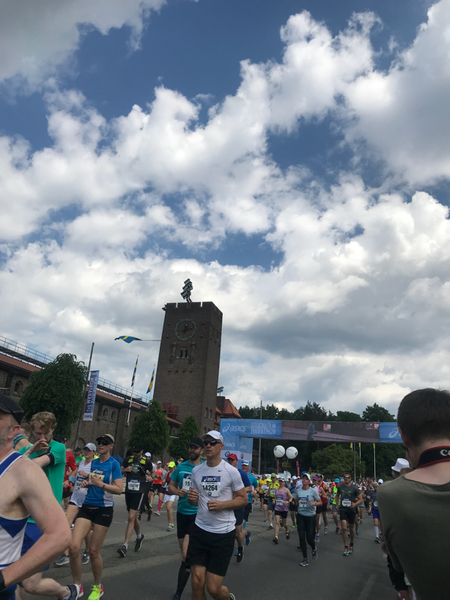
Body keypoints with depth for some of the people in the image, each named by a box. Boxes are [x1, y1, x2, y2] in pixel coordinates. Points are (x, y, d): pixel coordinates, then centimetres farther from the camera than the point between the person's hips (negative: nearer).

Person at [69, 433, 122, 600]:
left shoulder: (114, 464, -10)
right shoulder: (94, 462, 8)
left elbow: (119, 489, -15)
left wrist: (101, 484, -26)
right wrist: (87, 483, 1)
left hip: (104, 509, -5)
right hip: (88, 506, 5)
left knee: (93, 551, 3)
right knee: (74, 546, -7)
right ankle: (77, 586, 15)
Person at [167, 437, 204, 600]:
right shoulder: (181, 467, 4)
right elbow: (170, 486, 10)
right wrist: (177, 492, -10)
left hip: (197, 514, -5)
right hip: (181, 512, 5)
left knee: (186, 553, -12)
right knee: (184, 553, 16)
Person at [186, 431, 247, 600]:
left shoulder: (231, 471, -9)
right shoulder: (196, 470, 4)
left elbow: (243, 499, -3)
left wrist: (221, 504, -19)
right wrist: (191, 498, -9)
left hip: (223, 534, -3)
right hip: (199, 531, 4)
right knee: (197, 582, 1)